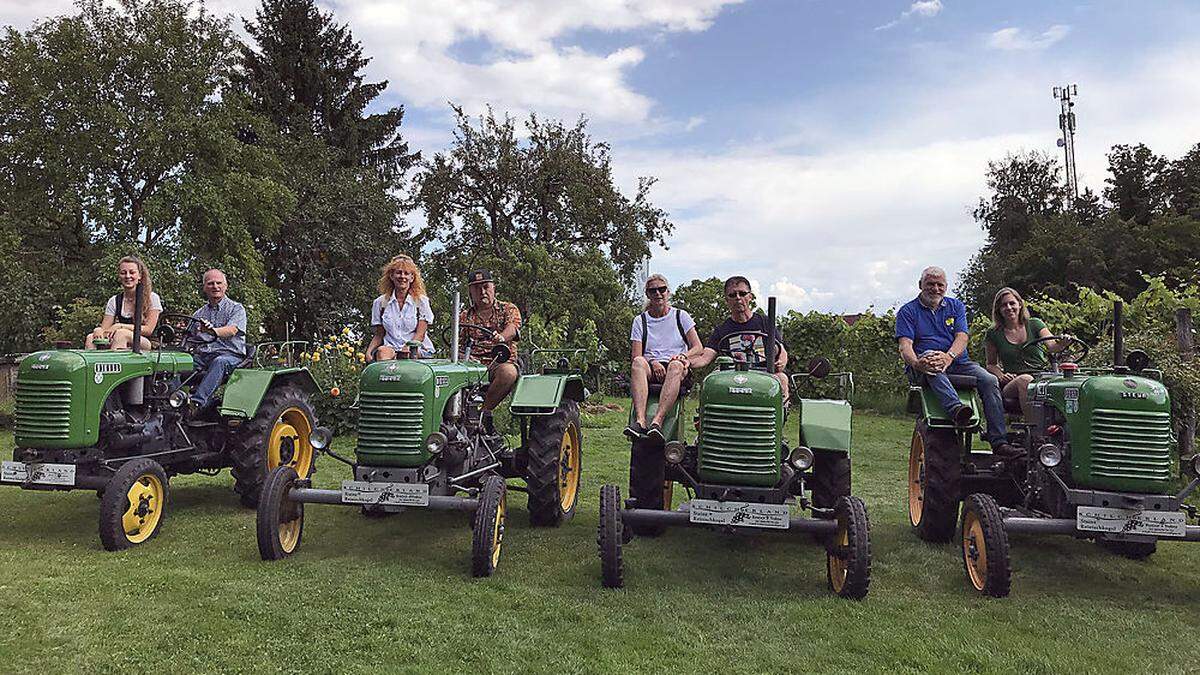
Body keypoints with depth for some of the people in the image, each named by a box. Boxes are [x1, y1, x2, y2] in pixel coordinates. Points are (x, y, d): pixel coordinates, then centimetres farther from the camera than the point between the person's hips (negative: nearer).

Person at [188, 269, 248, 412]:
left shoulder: (236, 308, 7)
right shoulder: (198, 314, 24)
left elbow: (231, 330, -13)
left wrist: (213, 331, -34)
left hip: (229, 355, -5)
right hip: (202, 355, 5)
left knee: (219, 362, -38)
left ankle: (198, 402, -52)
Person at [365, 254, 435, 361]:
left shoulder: (421, 301, 5)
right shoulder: (380, 303, 12)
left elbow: (420, 334, -2)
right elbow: (379, 335, 14)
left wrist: (409, 347, -22)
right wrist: (369, 351, -7)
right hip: (391, 347, 2)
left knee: (407, 355, -37)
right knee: (382, 352, -34)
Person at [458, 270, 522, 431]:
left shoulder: (509, 309, 13)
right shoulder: (464, 316, 20)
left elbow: (513, 327, -10)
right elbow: (458, 345, 12)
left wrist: (501, 337, -35)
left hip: (500, 362, -1)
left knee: (508, 372, -38)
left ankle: (484, 411, -25)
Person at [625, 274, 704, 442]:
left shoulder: (681, 316, 15)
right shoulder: (640, 321, 14)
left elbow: (699, 348, 8)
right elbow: (636, 356, 4)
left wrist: (682, 356, -13)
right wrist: (652, 362, -17)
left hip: (677, 371, -1)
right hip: (650, 372, 1)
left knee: (676, 366, -37)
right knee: (638, 363, -34)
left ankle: (657, 421, -52)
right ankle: (640, 421, -51)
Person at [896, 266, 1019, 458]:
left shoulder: (956, 306, 16)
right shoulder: (908, 311, 7)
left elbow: (962, 337, -1)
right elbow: (905, 345, -9)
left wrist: (948, 356, -24)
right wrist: (916, 363, -32)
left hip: (957, 362, 3)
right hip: (922, 366, -3)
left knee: (989, 380, -20)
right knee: (930, 358, -37)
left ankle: (998, 440, -23)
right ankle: (955, 407, -58)